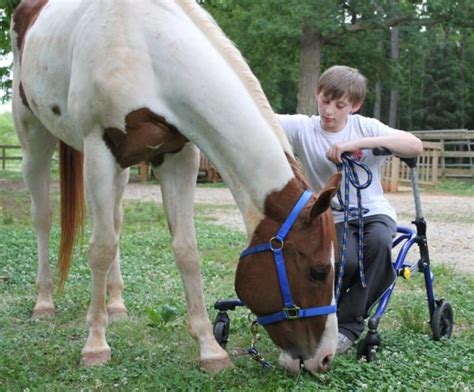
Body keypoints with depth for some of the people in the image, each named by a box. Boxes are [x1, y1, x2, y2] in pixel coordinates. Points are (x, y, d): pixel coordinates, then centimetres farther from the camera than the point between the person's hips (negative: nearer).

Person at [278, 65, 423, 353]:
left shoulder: (365, 127, -4)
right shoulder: (303, 128, -4)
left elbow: (416, 146, -18)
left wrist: (358, 143, -27)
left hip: (374, 210, 1)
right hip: (335, 217, -1)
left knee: (378, 240, -34)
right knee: (346, 259, -32)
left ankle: (349, 323, -17)